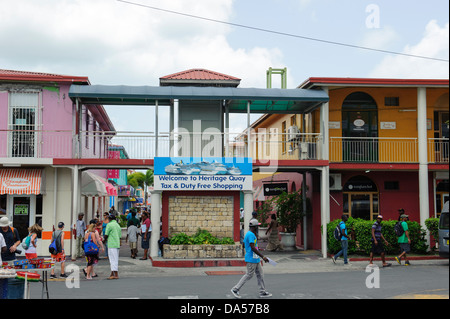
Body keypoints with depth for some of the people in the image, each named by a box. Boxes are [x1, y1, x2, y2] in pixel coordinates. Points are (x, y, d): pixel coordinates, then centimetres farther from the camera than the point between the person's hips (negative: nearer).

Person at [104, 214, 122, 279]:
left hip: (111, 245, -8)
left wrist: (104, 239, 13)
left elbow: (106, 235, -8)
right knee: (115, 259, 13)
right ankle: (112, 274, 17)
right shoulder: (118, 225, 19)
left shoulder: (109, 224, -5)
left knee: (113, 260, -8)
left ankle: (116, 275, -10)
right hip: (117, 244, 8)